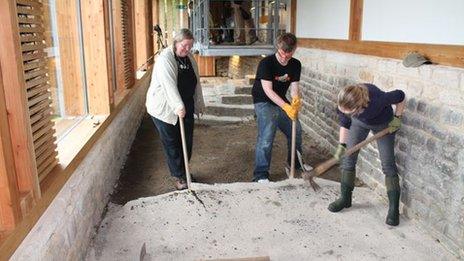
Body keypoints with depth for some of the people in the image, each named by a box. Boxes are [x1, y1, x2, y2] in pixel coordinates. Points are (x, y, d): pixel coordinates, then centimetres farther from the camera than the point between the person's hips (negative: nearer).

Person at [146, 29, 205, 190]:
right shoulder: (165, 59, -17)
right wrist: (178, 106, -37)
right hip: (165, 108, -7)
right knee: (171, 143, 2)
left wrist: (199, 104, 17)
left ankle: (184, 172, 29)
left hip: (185, 107, 7)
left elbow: (196, 82, 15)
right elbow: (169, 84, -29)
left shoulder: (190, 58, 7)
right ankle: (178, 176, 13)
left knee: (187, 141, 11)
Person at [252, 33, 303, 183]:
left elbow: (294, 87, -8)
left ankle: (295, 162, 36)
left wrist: (296, 100, -32)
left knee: (296, 130, 13)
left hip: (281, 102, 7)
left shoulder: (296, 65, -4)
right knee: (266, 136, -21)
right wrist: (286, 107, -39)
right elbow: (268, 90, -28)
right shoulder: (266, 63, -23)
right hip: (264, 102, -6)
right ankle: (261, 174, -12)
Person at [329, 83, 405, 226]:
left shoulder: (377, 99, -45)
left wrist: (397, 118, -16)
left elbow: (400, 96, -23)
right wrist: (342, 145, -15)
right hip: (359, 122, 3)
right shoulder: (345, 102, -34)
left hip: (383, 125, -3)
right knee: (348, 158, -1)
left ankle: (394, 209, 3)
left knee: (388, 164, -5)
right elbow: (345, 123, -13)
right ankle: (345, 198, 14)